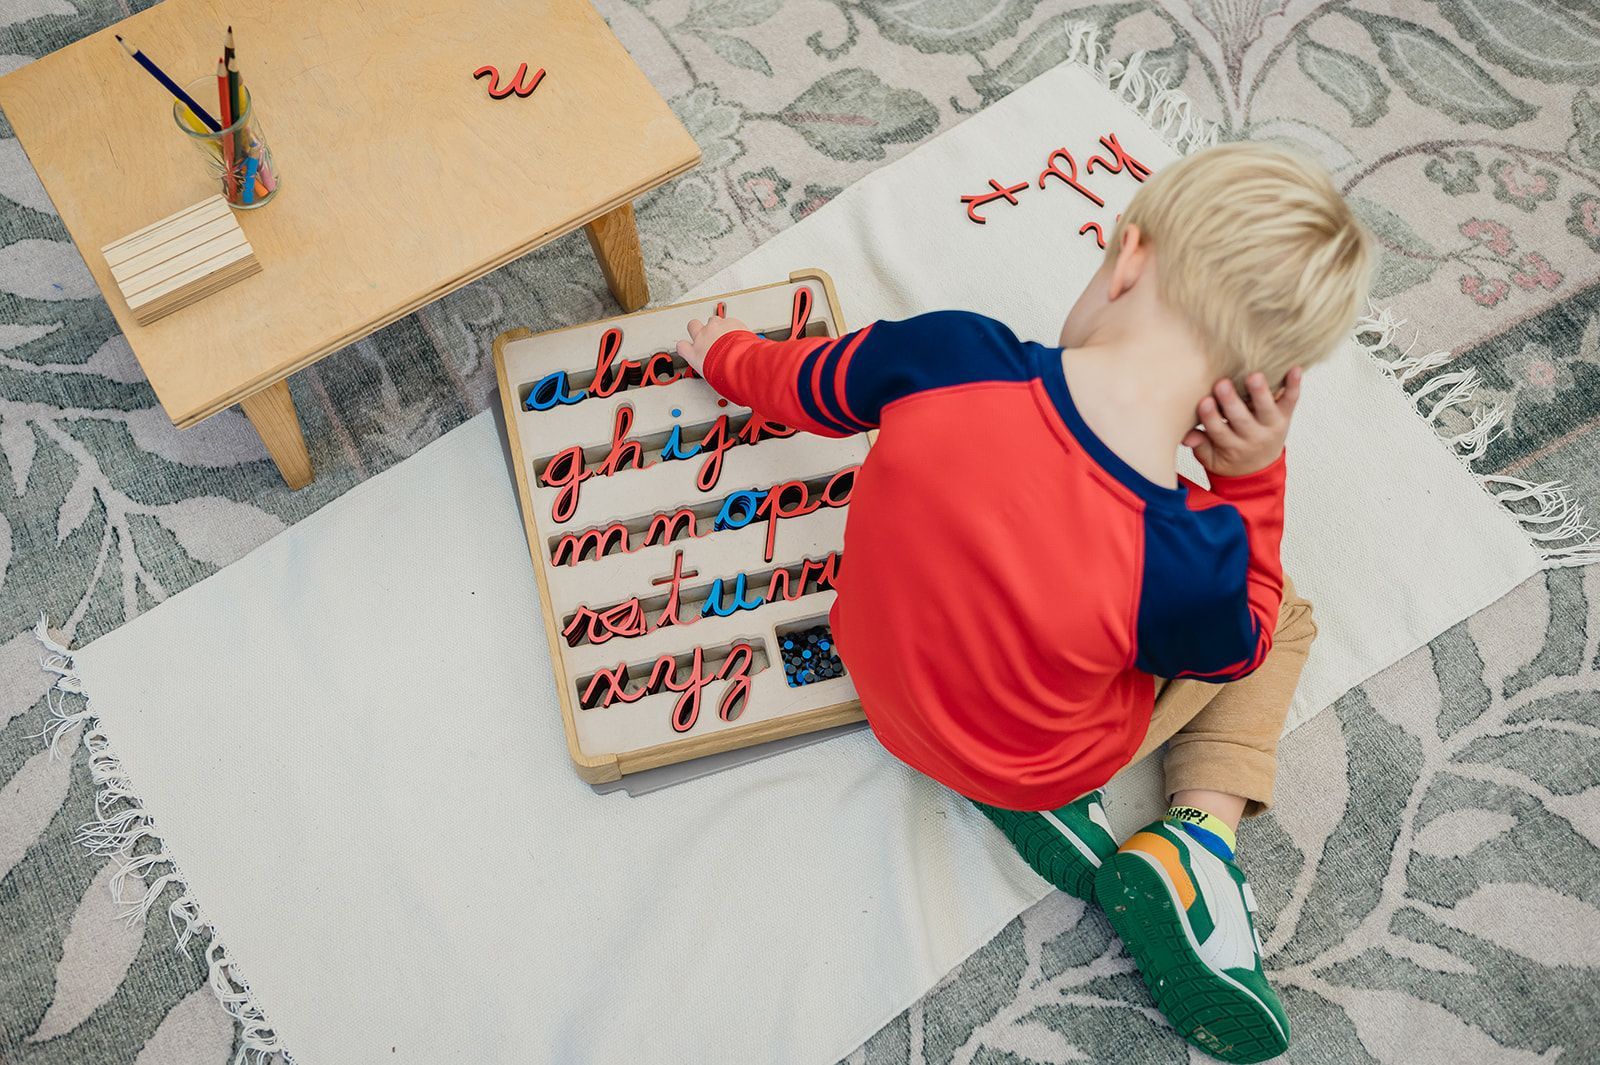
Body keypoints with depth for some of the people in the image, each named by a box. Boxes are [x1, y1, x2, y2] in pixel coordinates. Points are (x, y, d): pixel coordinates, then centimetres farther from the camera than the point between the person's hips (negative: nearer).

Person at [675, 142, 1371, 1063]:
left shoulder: (949, 355, -32)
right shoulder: (1191, 564, -37)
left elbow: (812, 385, -8)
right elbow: (1237, 645, -10)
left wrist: (729, 356, 14)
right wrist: (1253, 477, -20)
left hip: (887, 685, 4)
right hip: (1044, 761, -4)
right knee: (1289, 622, 18)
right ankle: (1198, 833, 0)